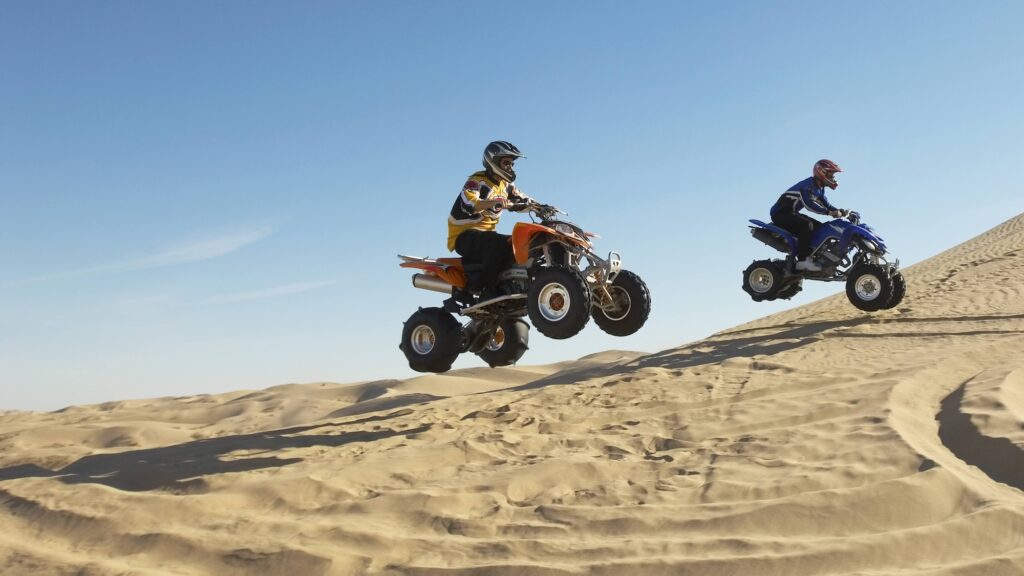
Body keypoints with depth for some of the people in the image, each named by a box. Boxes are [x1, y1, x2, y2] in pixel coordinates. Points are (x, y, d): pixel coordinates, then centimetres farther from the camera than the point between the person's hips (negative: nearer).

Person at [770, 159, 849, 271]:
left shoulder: (819, 189, 12)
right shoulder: (809, 185, -20)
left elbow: (826, 205, 12)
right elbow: (809, 203, -34)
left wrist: (840, 211, -8)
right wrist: (830, 212, -35)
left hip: (792, 213, 11)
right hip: (781, 213, -10)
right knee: (807, 225, -32)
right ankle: (803, 260, -33)